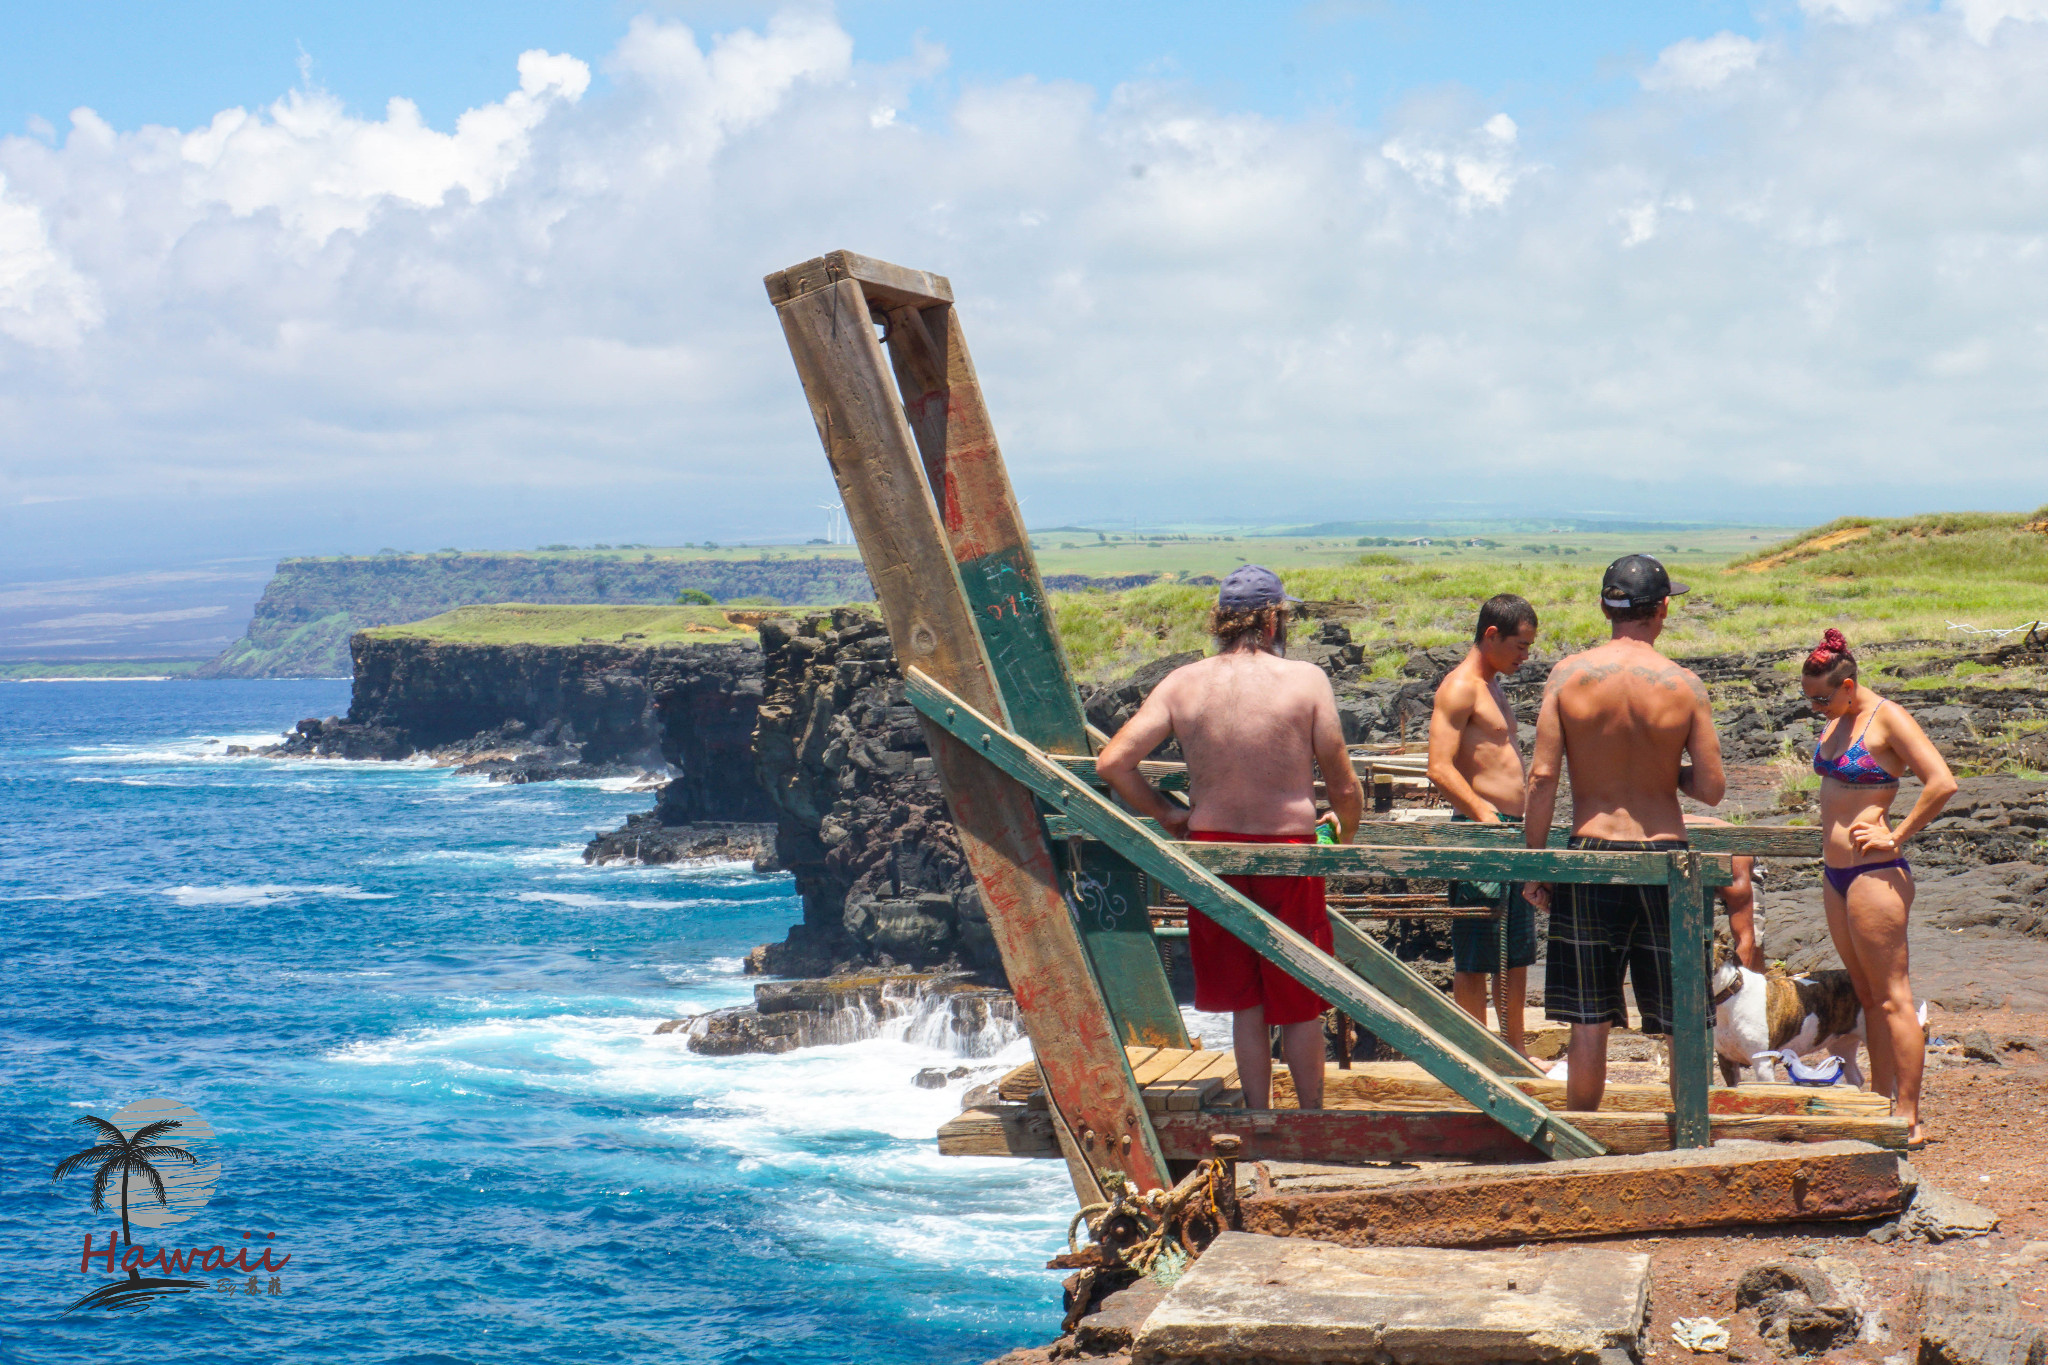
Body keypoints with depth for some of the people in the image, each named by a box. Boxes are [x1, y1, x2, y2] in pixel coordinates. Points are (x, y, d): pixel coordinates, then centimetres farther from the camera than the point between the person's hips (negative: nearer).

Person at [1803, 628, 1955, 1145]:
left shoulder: (1887, 718, -13)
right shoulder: (1838, 720, 12)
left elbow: (1942, 783, -22)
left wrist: (1896, 837, -17)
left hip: (1873, 873, -9)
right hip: (1835, 874, 9)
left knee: (1892, 998, -5)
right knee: (1867, 996, 13)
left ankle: (1908, 1118, -1)